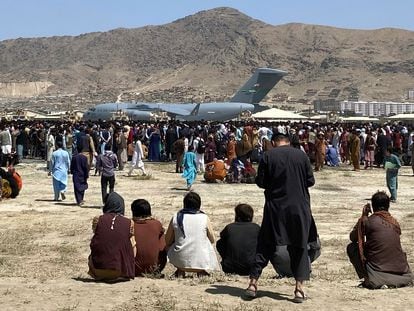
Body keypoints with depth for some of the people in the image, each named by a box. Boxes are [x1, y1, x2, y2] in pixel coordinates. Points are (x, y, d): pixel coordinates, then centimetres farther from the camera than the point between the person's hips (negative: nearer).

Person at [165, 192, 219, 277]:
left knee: (170, 246, 31)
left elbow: (167, 241, 8)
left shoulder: (176, 217, -1)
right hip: (202, 262, -1)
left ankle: (180, 271, 19)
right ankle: (202, 271, 17)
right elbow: (212, 240, 10)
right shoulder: (204, 218, -3)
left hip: (181, 261, 1)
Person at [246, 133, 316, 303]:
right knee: (299, 247, 9)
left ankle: (253, 282, 9)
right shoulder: (301, 155, 0)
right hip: (299, 207, 1)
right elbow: (311, 181, 3)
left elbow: (260, 182, -2)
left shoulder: (267, 156, -3)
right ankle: (299, 288, 6)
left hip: (274, 207, 0)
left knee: (265, 245, 9)